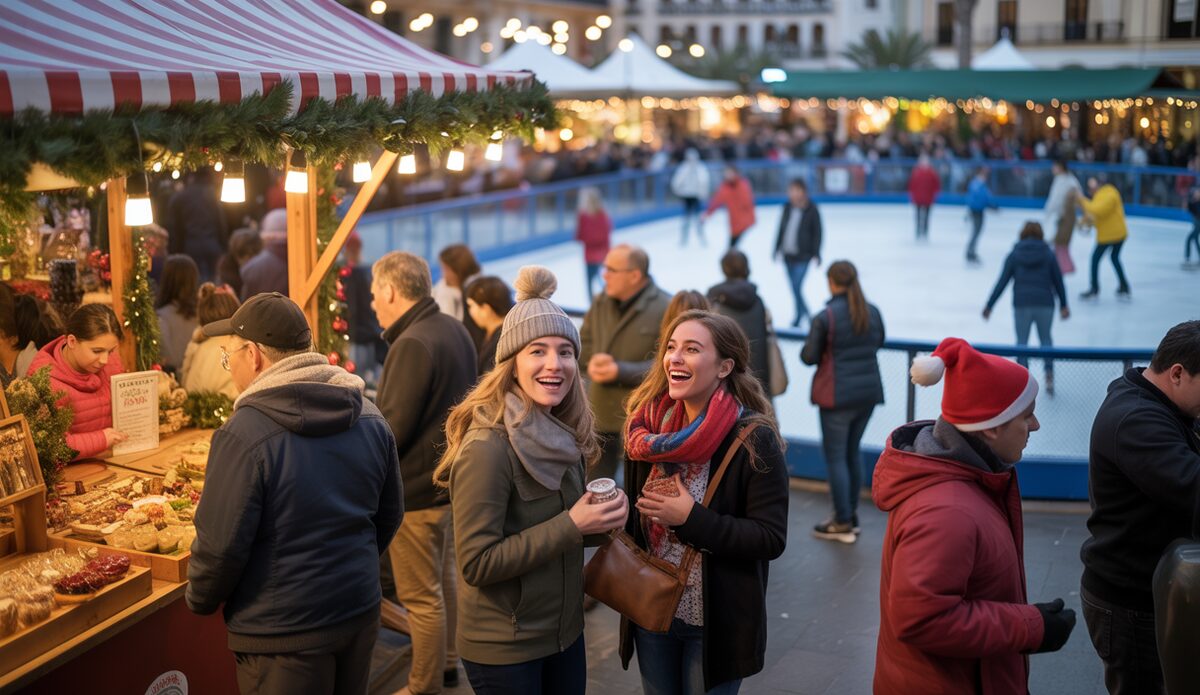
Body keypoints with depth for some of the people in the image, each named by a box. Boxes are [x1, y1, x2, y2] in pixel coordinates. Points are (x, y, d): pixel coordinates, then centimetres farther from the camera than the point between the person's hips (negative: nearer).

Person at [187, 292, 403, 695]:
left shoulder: (245, 434, -21)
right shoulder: (369, 416, 0)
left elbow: (221, 545, -18)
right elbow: (389, 515, 9)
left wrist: (199, 601, 1)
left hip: (284, 632, -6)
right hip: (361, 613, 6)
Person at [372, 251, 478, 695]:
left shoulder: (412, 345, -24)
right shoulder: (453, 329, 5)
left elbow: (390, 430, -25)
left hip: (415, 487, -10)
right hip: (448, 474, 10)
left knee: (422, 596, 2)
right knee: (442, 578, 23)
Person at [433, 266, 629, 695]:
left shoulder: (563, 434, 0)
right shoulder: (487, 447, -21)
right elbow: (477, 563, -23)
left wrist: (599, 520, -9)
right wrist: (571, 525, -25)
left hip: (565, 632, 7)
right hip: (503, 647, -7)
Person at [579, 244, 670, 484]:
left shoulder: (664, 309, -15)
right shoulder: (602, 303, 6)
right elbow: (582, 343, 14)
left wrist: (620, 371, -25)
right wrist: (593, 360, -9)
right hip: (599, 413, 6)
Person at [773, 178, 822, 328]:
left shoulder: (811, 210, -9)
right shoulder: (787, 208, 5)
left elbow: (817, 233, -6)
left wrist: (816, 254, -8)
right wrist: (777, 249, 15)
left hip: (803, 256, -5)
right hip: (788, 254, 5)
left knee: (797, 287, -13)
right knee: (794, 288, 12)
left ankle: (799, 315, 1)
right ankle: (804, 311, 30)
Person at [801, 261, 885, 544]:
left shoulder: (825, 317, -15)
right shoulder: (873, 312, 2)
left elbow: (809, 357, -10)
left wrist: (807, 348, 10)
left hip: (838, 395, -6)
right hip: (869, 391, 6)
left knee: (835, 456, 3)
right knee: (853, 451, 18)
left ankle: (843, 524, 6)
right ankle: (851, 515, 24)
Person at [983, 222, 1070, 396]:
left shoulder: (1014, 255, 2)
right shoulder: (1048, 255, 3)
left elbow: (1002, 282, -1)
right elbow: (1058, 282, 6)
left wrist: (989, 306, 4)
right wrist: (1063, 305, 18)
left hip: (1022, 304, -1)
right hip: (1045, 303, 1)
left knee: (1022, 341, 9)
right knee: (1045, 339, 18)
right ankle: (1049, 373, 6)